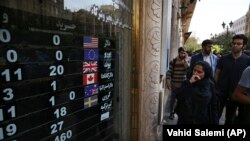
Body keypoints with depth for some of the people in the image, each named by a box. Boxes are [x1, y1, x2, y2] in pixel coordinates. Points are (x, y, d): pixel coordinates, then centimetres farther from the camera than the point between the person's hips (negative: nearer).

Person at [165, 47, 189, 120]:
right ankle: (172, 113, 25)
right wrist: (168, 81, -12)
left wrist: (185, 60, -16)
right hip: (174, 84, -1)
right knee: (173, 99, 9)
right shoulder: (173, 61, -4)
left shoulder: (186, 61, 1)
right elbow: (169, 72, -5)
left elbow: (188, 69, -18)